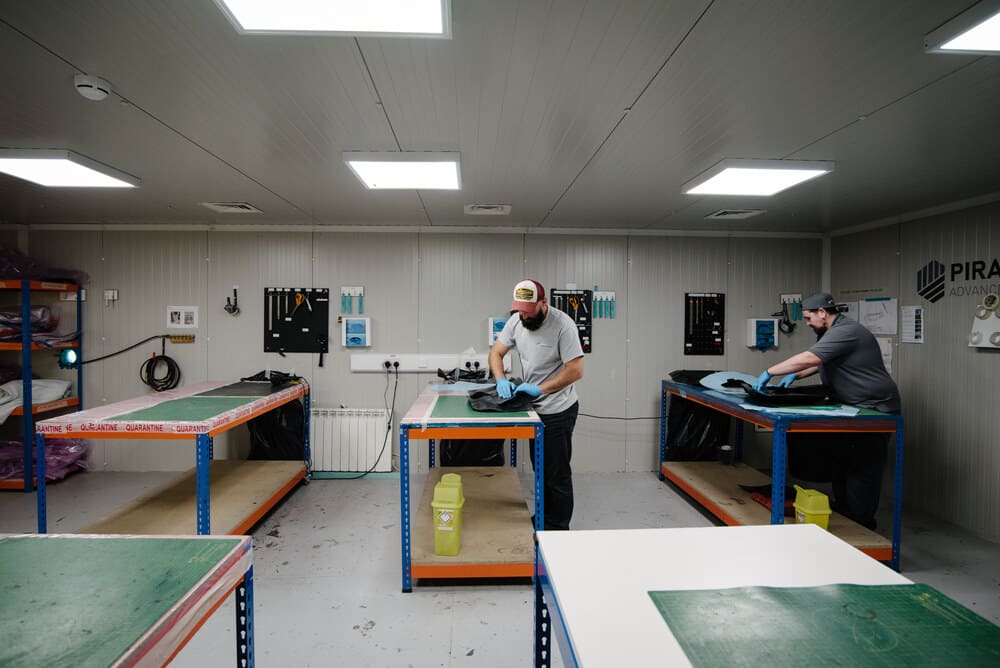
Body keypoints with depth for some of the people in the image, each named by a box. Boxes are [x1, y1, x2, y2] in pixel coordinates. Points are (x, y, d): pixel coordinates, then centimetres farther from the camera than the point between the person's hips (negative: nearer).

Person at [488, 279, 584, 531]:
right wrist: (501, 380, -15)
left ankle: (558, 529, 20)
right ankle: (545, 517, 40)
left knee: (557, 473, 4)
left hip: (558, 411, -7)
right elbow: (496, 352, 3)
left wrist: (540, 389, -27)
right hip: (535, 408, 8)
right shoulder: (516, 320, -2)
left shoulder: (562, 325, -22)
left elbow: (576, 370, -24)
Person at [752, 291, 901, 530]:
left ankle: (860, 523, 4)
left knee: (863, 467, -5)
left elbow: (808, 358, -30)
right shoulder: (833, 332, 13)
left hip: (876, 409, -10)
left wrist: (769, 372, -25)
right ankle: (842, 511, 26)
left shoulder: (845, 332, -21)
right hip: (853, 408, 10)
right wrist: (796, 375, 9)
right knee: (840, 459, 14)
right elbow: (819, 362, 24)